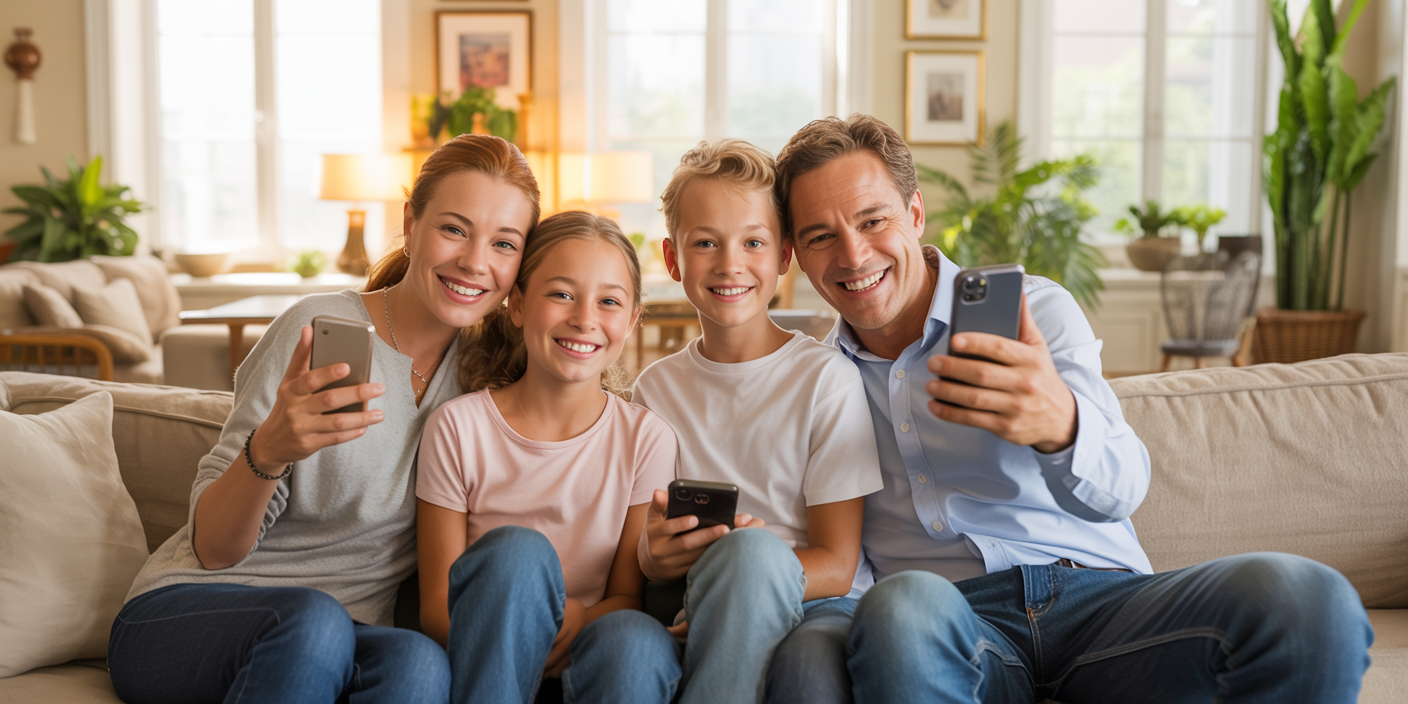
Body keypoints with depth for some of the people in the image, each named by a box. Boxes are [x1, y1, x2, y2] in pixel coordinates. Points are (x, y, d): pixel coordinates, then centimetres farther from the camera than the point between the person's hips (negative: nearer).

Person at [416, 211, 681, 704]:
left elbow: (627, 597, 2)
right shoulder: (456, 428, -3)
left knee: (635, 641, -34)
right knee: (518, 550, -31)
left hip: (589, 661, 0)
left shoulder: (646, 439, 0)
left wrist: (578, 621, -24)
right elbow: (435, 605, -4)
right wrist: (511, 634, -27)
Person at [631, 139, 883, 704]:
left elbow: (836, 565, -5)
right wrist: (654, 556, -17)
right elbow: (646, 552, 9)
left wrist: (747, 561, -25)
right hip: (703, 614, 2)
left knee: (750, 550, -37)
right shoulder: (656, 388, 10)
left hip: (813, 603, -1)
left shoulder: (825, 377, -2)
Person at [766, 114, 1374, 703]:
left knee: (1306, 596, -29)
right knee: (902, 603, -39)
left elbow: (1119, 491, -9)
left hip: (1097, 592, 1)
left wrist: (1061, 426, -33)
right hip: (947, 620, 0)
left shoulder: (1038, 309, 6)